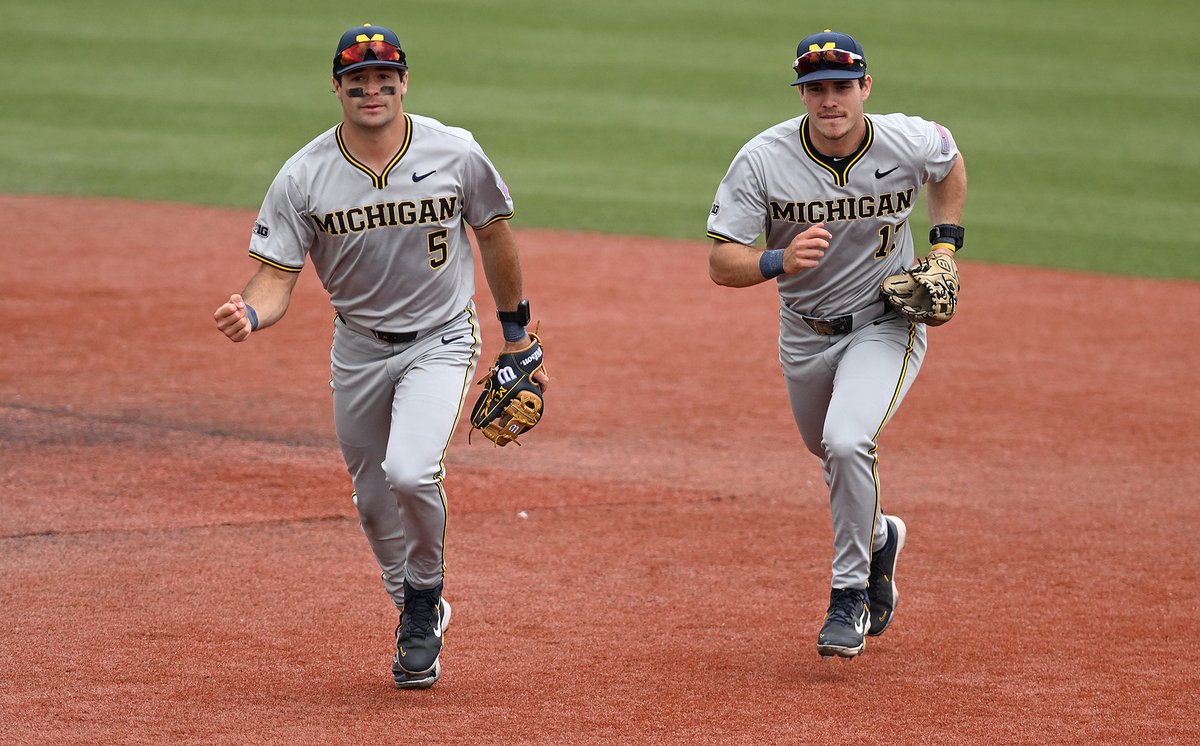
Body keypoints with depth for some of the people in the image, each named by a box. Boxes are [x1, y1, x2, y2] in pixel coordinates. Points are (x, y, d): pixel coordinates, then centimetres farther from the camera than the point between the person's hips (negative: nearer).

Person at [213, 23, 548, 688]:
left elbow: (494, 236, 4)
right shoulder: (303, 178, -12)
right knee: (374, 502, 13)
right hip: (358, 348, 3)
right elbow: (276, 278, -14)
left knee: (410, 473, -25)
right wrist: (250, 314, -38)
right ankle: (416, 615, 38)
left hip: (441, 340, -3)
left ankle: (425, 598, 3)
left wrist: (517, 334, 12)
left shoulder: (455, 153, -12)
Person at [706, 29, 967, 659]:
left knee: (847, 441, -26)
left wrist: (945, 246, -2)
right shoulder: (762, 159, -20)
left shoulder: (911, 144, -17)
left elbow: (950, 163, 9)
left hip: (885, 325, -3)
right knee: (831, 453, 21)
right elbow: (721, 262, -21)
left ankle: (851, 595, -11)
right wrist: (779, 261, -41)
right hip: (804, 334, 3)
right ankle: (877, 537, 54)